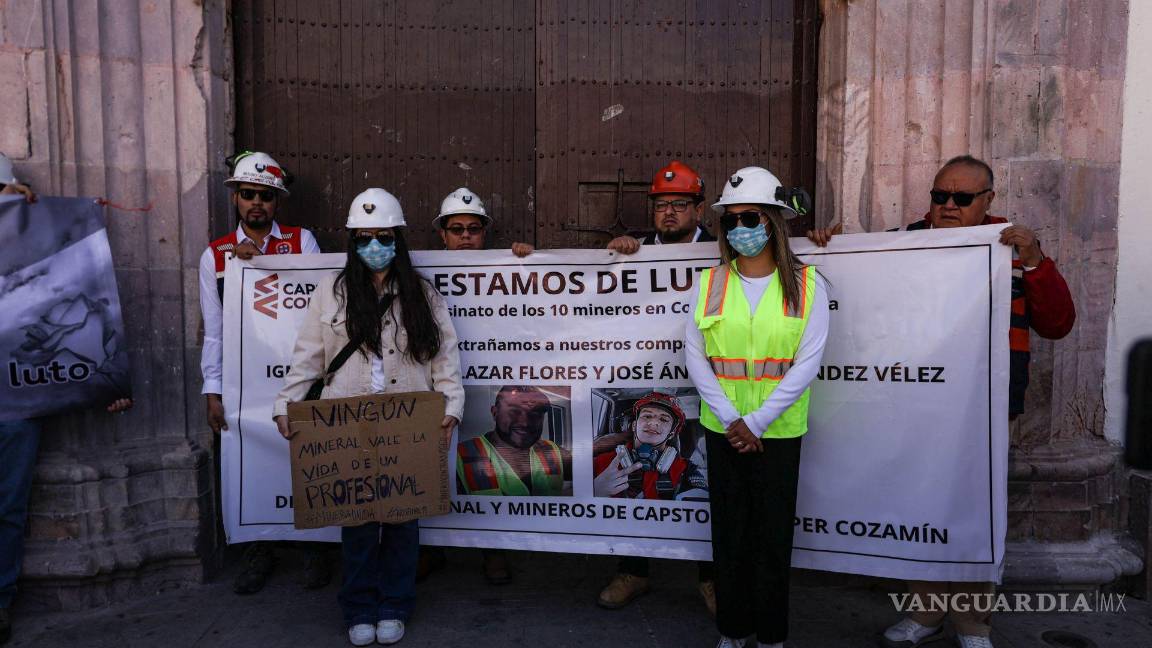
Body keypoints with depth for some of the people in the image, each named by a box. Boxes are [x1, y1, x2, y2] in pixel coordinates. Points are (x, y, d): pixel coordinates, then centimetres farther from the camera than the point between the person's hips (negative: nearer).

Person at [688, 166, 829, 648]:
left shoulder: (806, 284, -3)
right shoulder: (710, 282, 2)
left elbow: (806, 363, -8)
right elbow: (694, 355, -1)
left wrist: (757, 422, -13)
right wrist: (730, 419, -10)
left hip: (779, 430, -2)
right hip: (723, 428, 2)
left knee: (773, 535, 8)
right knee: (729, 531, 11)